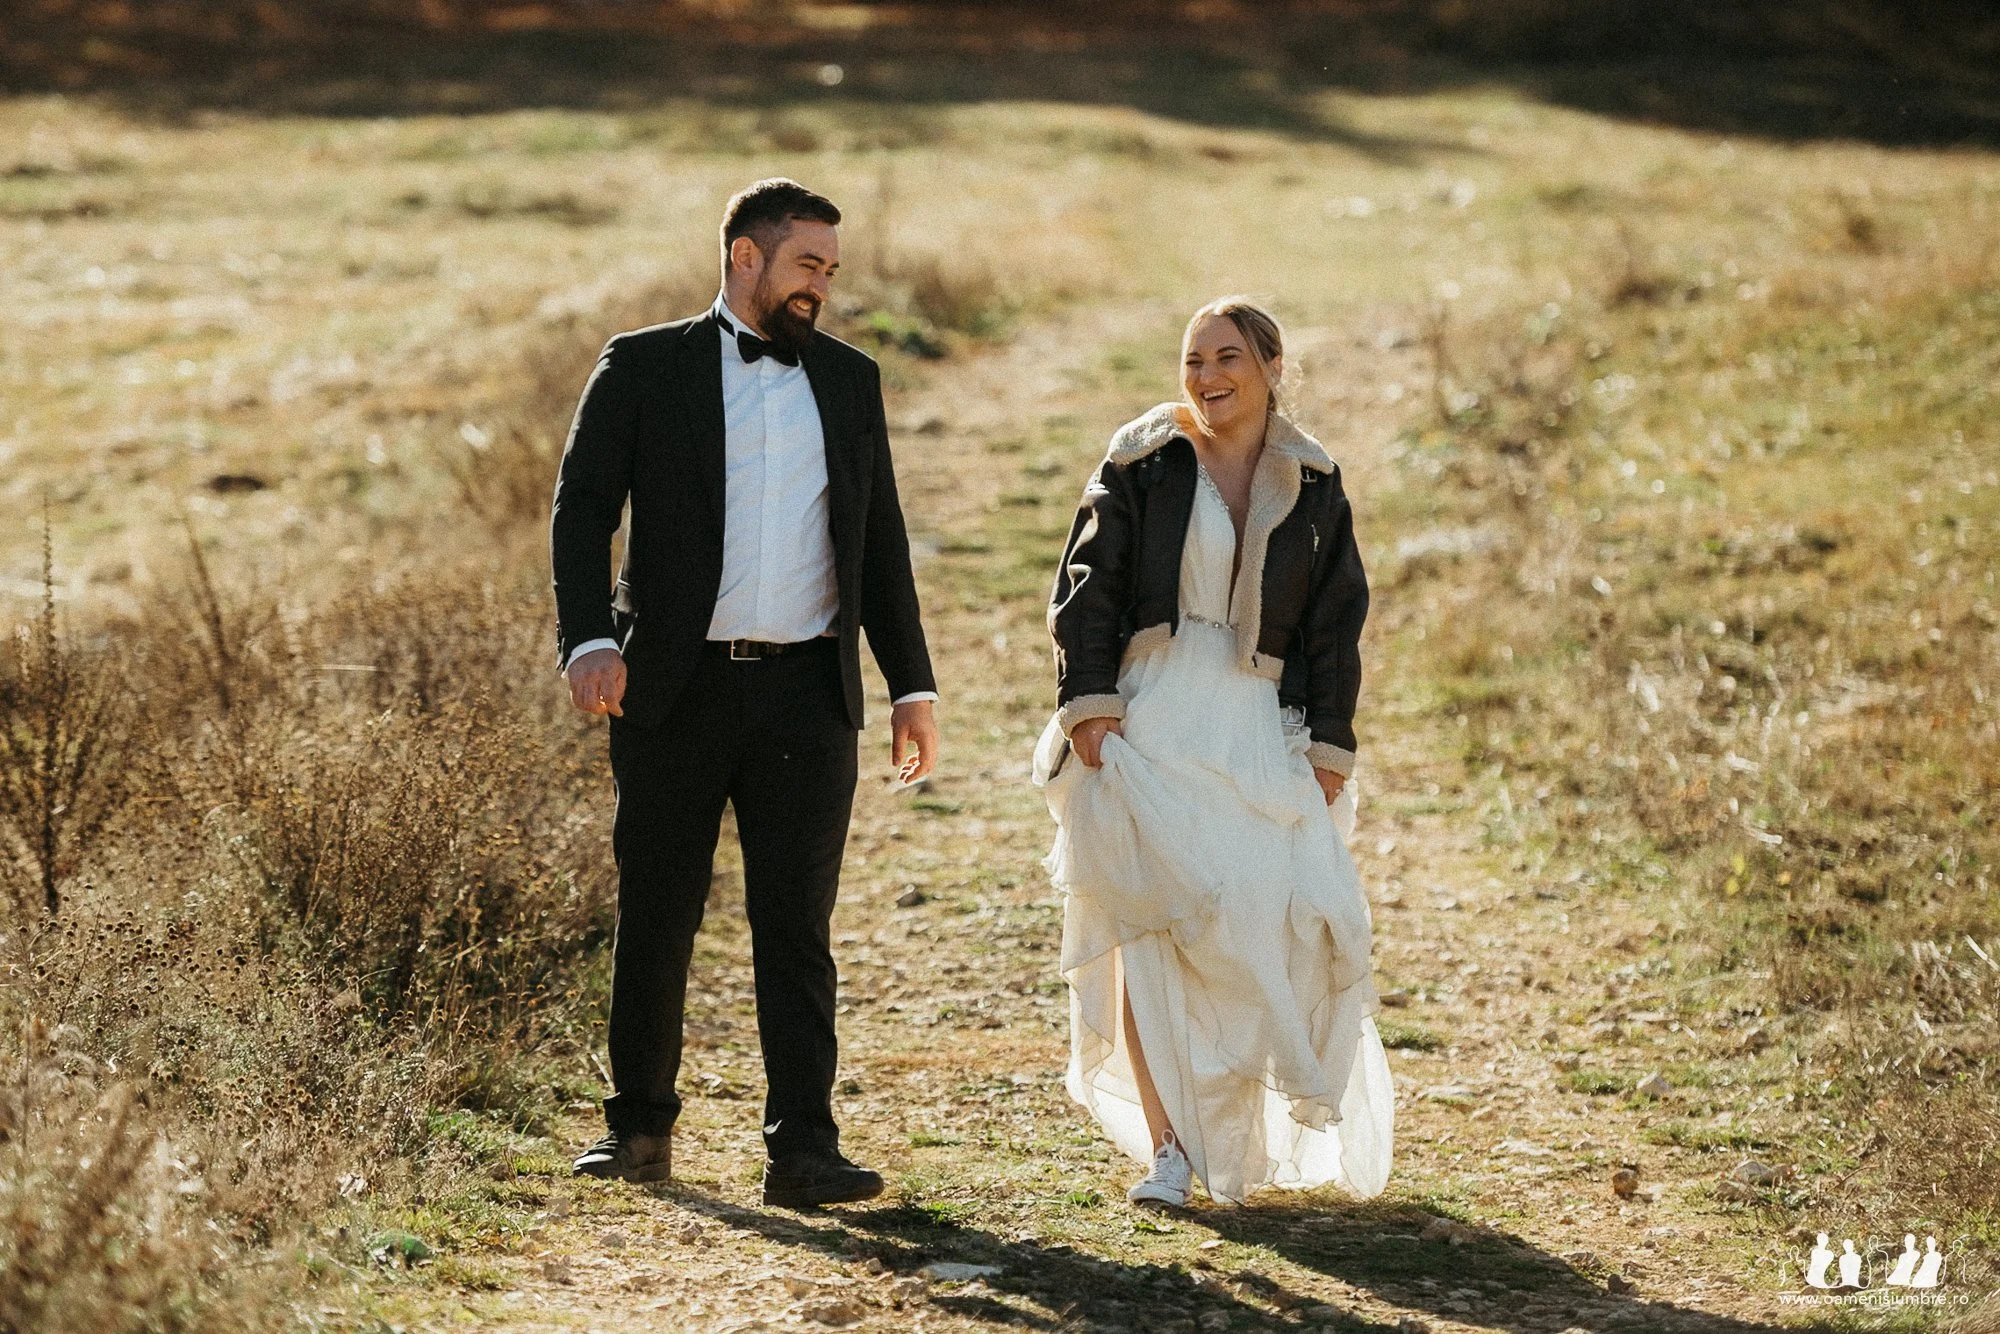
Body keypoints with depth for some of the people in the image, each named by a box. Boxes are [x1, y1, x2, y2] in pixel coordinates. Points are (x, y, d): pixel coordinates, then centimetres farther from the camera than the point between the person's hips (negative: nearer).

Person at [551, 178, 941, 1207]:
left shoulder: (849, 379, 15)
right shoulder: (643, 368, 4)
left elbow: (880, 543, 18)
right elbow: (582, 508, -2)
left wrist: (912, 685, 13)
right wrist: (590, 639, -18)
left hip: (806, 695, 2)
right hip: (674, 691, -2)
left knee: (796, 925, -2)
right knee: (654, 919, 6)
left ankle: (802, 1148, -3)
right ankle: (640, 1129, 19)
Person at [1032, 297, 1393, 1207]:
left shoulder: (1312, 487, 10)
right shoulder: (1139, 465, 4)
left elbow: (1334, 627, 11)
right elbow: (1085, 591, 1)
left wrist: (1328, 747, 3)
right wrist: (1089, 703, -10)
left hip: (1258, 728, 1)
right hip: (1148, 715, -1)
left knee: (1268, 920, -9)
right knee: (1143, 925, -9)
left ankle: (1241, 1131, 10)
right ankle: (1165, 1147, -8)